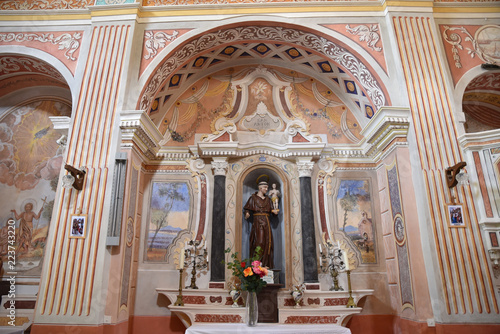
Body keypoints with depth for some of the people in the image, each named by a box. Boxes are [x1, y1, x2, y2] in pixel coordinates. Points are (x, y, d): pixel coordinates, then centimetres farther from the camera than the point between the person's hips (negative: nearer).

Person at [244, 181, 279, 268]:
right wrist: (247, 214, -19)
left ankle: (266, 264, 3)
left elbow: (271, 209, 15)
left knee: (267, 242, 0)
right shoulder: (253, 197, 4)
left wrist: (274, 211, -7)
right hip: (257, 222, -5)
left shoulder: (268, 199, 17)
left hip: (266, 222, 5)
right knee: (259, 241, -13)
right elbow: (247, 208, 1)